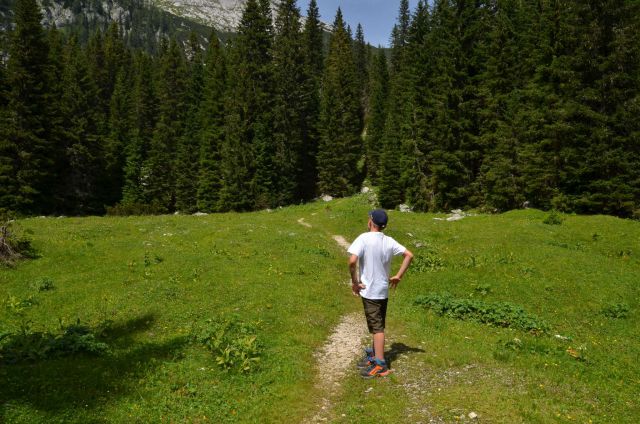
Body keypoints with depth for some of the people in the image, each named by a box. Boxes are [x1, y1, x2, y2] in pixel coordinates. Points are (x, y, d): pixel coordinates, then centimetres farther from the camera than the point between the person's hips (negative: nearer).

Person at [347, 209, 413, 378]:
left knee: (376, 327, -2)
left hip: (369, 291, -6)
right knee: (377, 325, 18)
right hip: (383, 290, 6)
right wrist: (398, 276, 7)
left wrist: (354, 281, -13)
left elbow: (352, 261, -26)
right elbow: (409, 255, 5)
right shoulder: (389, 241, 3)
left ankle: (380, 365, 3)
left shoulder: (364, 238, -15)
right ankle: (373, 354, 33)